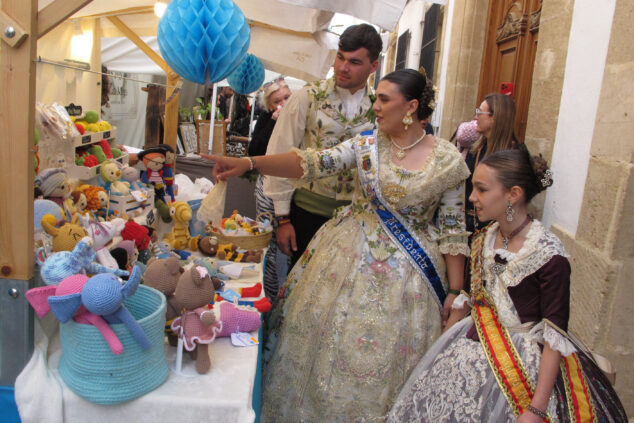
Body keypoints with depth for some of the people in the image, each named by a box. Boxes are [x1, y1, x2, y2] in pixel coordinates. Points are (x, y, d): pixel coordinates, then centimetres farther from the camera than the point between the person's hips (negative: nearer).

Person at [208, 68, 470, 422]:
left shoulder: (449, 160, -7)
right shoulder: (367, 144, -1)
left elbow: (453, 230, -4)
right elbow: (313, 163, -12)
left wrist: (455, 291, -5)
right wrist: (248, 163, -24)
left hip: (404, 269, -2)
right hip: (350, 254, 3)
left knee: (382, 352, 6)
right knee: (327, 335, 11)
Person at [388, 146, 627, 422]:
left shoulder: (548, 255, -18)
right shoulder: (483, 239, 0)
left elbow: (555, 337, -16)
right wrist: (441, 346, 13)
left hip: (520, 369, -5)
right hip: (471, 353, 6)